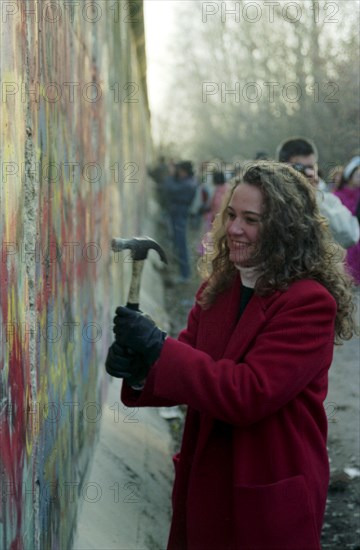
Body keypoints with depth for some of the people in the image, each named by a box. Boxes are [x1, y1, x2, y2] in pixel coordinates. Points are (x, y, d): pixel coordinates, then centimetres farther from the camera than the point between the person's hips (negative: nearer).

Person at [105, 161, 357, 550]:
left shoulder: (310, 303, -17)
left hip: (269, 497, -6)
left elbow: (249, 394, -24)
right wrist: (139, 374, -18)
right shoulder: (216, 288, 5)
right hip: (204, 482, 6)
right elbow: (186, 374, 5)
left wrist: (158, 347, -26)